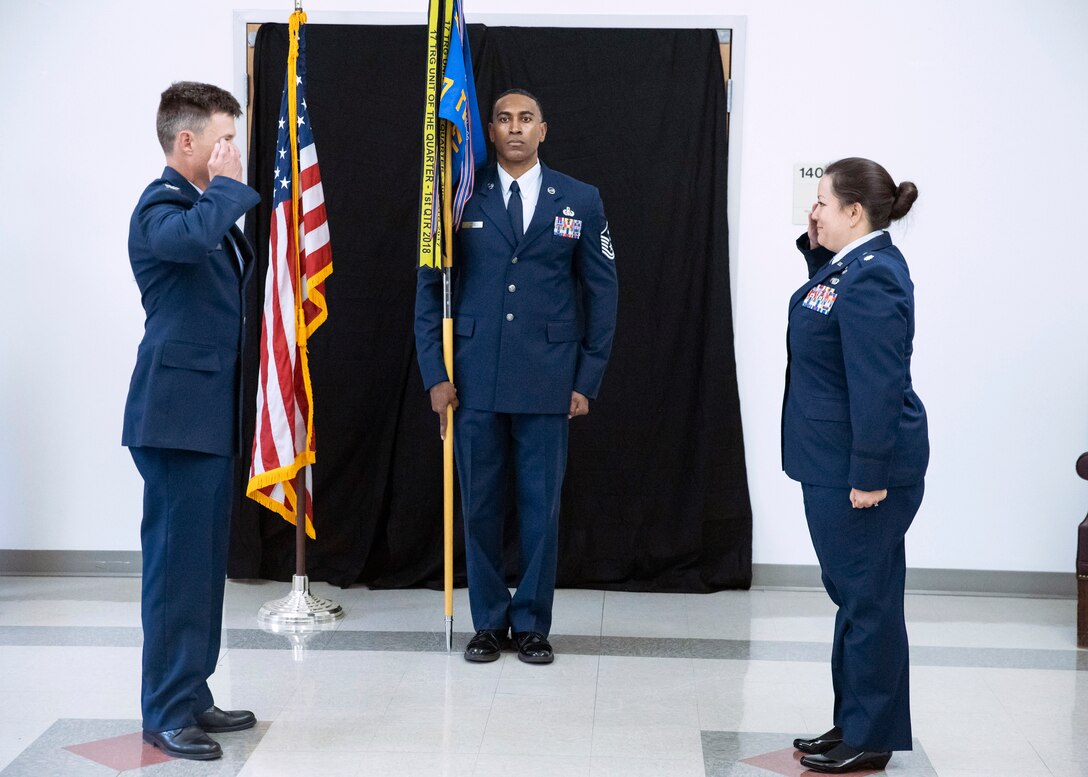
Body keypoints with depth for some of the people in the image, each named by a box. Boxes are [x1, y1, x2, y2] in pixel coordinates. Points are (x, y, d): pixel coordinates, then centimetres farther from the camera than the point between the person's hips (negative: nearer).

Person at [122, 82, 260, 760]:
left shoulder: (209, 206, 18)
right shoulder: (161, 206, -12)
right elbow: (190, 237, -37)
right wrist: (227, 186, -21)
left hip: (212, 414, 10)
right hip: (177, 414, -10)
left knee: (205, 562, 13)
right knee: (177, 561, -5)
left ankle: (193, 696, 22)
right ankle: (166, 714, 3)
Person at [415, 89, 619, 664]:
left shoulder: (580, 201, 5)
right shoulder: (461, 199, 4)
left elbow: (601, 293, 7)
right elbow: (430, 287, 6)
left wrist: (588, 379, 1)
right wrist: (434, 374, -2)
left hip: (547, 382, 0)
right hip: (474, 380, 0)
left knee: (542, 508, 4)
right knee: (479, 506, 7)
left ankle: (532, 623, 17)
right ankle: (489, 621, 19)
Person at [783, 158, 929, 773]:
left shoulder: (872, 280, -22)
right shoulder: (850, 263, 9)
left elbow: (878, 387, -24)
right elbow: (826, 301, 31)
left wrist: (869, 474, -23)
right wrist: (816, 245, 14)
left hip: (863, 467, -11)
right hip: (833, 464, 11)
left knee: (866, 596, -1)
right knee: (854, 594, 17)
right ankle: (854, 725, 28)